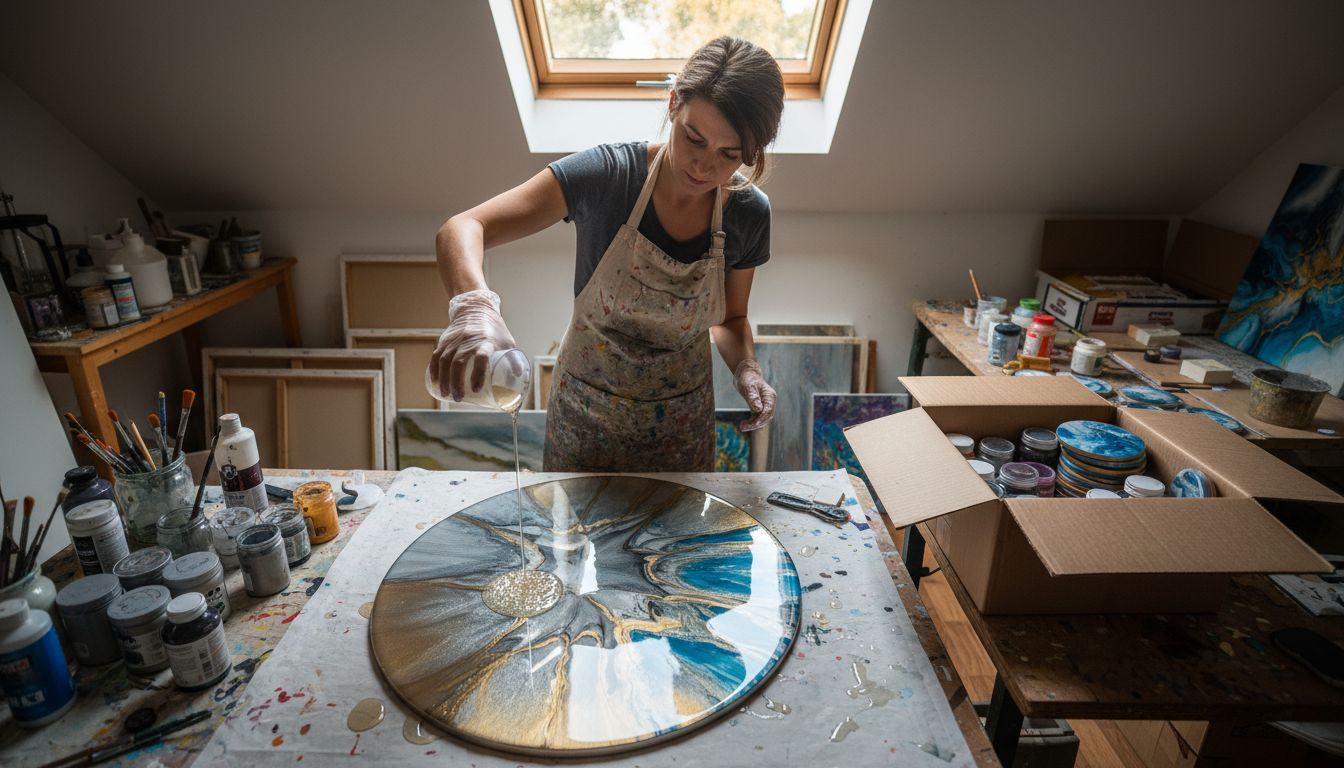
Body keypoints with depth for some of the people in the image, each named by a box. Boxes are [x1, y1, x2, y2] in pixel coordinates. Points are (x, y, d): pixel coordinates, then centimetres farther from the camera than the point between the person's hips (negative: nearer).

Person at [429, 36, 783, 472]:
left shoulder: (749, 213, -13)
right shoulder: (606, 175, -23)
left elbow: (730, 318, 3)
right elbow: (461, 229, -29)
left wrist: (746, 368, -18)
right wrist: (474, 307, -50)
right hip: (586, 411, -1)